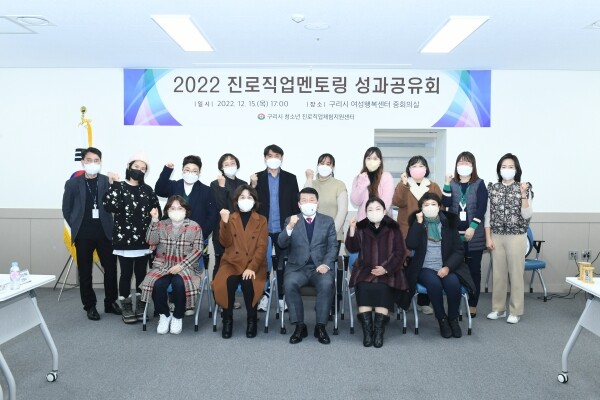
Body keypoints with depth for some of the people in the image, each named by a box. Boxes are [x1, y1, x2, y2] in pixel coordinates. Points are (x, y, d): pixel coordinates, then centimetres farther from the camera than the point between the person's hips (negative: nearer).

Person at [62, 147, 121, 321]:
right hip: (83, 235, 0)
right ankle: (90, 306, 19)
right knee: (85, 272, 6)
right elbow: (66, 210, 8)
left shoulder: (108, 181, 2)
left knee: (111, 268, 5)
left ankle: (111, 302, 22)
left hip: (104, 232, 0)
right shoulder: (73, 183, 2)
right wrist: (76, 227, 5)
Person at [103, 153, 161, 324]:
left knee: (141, 273, 10)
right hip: (124, 238, -3)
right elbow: (109, 206, -16)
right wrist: (114, 185, -18)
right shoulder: (118, 187, 0)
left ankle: (141, 306, 22)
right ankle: (126, 307, 15)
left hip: (144, 239, 3)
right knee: (126, 273, 2)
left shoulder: (147, 190, 8)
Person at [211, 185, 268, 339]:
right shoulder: (230, 218, 9)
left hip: (254, 264, -1)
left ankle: (251, 319, -8)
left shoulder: (261, 220, 7)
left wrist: (251, 268, -18)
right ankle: (227, 319, -11)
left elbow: (262, 247, -4)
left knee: (248, 282, -32)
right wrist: (225, 222, -18)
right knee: (228, 282, -31)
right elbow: (226, 243, -3)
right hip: (232, 262, 1)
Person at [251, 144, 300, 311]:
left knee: (282, 264, 8)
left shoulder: (290, 178, 5)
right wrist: (253, 186, -17)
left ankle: (282, 297, 18)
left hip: (284, 229, 0)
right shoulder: (257, 178, 4)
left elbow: (295, 204, 3)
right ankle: (264, 296, 16)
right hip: (263, 229, 0)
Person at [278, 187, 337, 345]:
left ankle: (321, 326, -16)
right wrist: (289, 227, -23)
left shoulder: (327, 221, 11)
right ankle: (299, 326, -15)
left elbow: (333, 246, 5)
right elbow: (282, 244, -4)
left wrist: (326, 264, -13)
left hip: (320, 266, 0)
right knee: (289, 284, -31)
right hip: (297, 267, 0)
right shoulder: (290, 220, 9)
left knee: (327, 284, -31)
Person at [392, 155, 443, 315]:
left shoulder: (434, 187, 12)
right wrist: (404, 184, -22)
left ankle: (424, 302, 8)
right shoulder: (403, 185, 8)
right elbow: (398, 202, -11)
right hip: (407, 232, -1)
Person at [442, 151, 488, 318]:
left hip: (474, 235, -2)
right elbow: (446, 203, -5)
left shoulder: (479, 184, 2)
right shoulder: (452, 183, 9)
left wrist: (472, 228, -15)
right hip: (454, 234, 2)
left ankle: (472, 305, 13)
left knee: (474, 270, 4)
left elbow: (482, 208, -7)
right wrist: (447, 184, -12)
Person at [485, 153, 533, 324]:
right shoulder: (492, 188, 4)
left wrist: (523, 195, -19)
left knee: (516, 273, 4)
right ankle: (498, 308, 20)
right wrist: (488, 238, 0)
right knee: (498, 273, 8)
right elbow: (488, 215, 5)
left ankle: (515, 311, 15)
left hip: (516, 237, -2)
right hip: (496, 237, 2)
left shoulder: (524, 188, -2)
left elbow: (527, 215, -8)